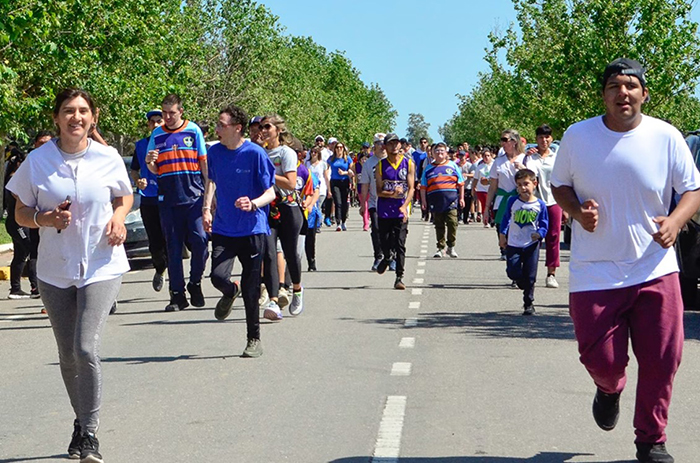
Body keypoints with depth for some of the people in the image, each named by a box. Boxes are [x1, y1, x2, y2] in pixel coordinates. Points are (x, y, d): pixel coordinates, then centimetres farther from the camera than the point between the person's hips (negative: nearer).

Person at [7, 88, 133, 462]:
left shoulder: (108, 158, -2)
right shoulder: (37, 161, -2)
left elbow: (124, 197, 16)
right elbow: (21, 213, 5)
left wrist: (118, 218, -6)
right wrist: (45, 219, -16)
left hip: (101, 266, -2)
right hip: (55, 269, 2)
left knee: (86, 349, -16)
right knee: (67, 355, 10)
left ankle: (90, 433, -2)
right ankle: (81, 422, 32)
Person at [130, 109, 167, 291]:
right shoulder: (141, 145, 9)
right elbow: (134, 170, 18)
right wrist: (138, 181, -2)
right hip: (149, 200, 2)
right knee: (155, 244, 1)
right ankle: (160, 270, 31)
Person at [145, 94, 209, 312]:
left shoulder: (193, 130, 4)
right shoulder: (157, 135, 9)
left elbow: (204, 162, 8)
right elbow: (154, 170, 13)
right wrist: (150, 162, -10)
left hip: (194, 196, -2)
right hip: (168, 199, 2)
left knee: (200, 240, -13)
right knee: (173, 247, 3)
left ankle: (195, 283, 9)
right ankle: (177, 294, 9)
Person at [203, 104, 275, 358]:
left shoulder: (255, 153, -11)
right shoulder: (214, 152, 4)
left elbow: (271, 192, -9)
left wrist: (253, 204, -29)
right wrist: (207, 208, 8)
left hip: (252, 228, -3)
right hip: (223, 228, 3)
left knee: (250, 289, 0)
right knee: (218, 276, -15)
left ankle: (254, 339, 17)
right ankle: (230, 293, 24)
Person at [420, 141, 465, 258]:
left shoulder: (453, 165, 10)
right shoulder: (429, 168, 13)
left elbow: (461, 183, 11)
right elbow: (423, 186, 13)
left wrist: (461, 198, 6)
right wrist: (423, 201, 6)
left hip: (451, 200, -2)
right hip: (435, 202, 2)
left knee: (452, 223, -9)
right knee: (439, 226, 6)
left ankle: (451, 247, 4)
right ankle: (440, 248, 14)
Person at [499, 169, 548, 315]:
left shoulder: (540, 205, -4)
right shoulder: (512, 201, -1)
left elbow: (544, 224, -2)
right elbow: (505, 219, 11)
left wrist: (539, 234, -21)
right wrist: (502, 235, 12)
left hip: (532, 245, -1)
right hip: (513, 244, 1)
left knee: (530, 276, 0)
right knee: (513, 272, -9)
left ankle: (528, 304, 14)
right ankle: (526, 287, 25)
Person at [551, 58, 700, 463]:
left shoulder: (666, 137, -4)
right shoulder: (577, 136, -2)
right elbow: (560, 185, 11)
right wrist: (577, 211, -10)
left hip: (655, 267, 0)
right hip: (595, 272, 0)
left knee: (662, 360, -1)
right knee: (601, 360, -1)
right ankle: (610, 389, 39)